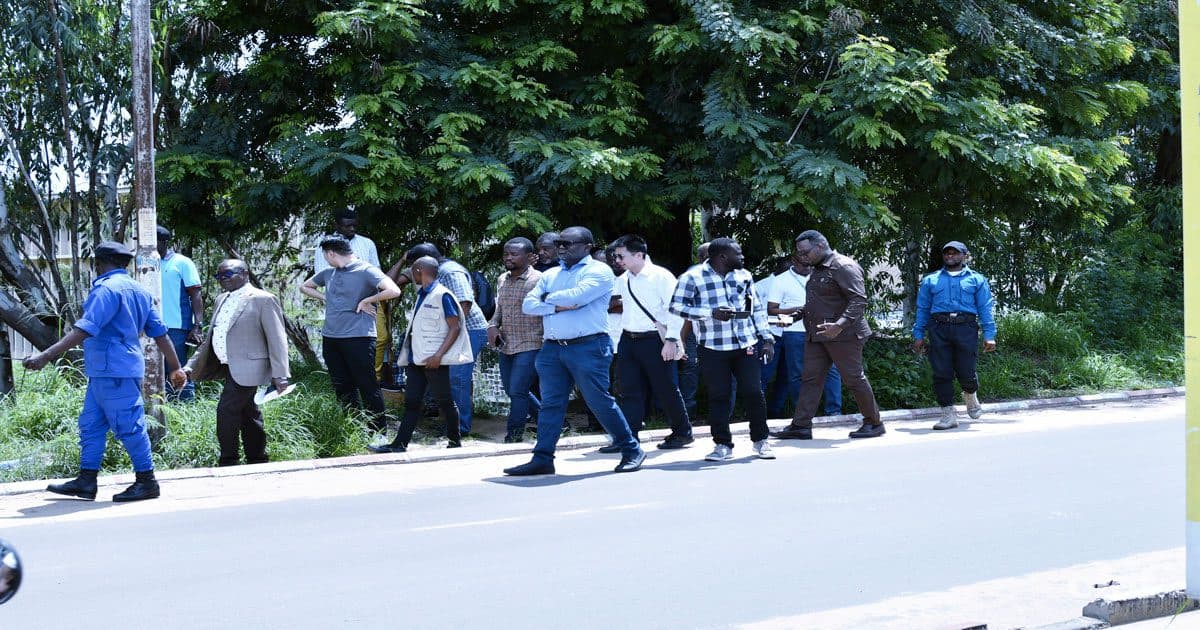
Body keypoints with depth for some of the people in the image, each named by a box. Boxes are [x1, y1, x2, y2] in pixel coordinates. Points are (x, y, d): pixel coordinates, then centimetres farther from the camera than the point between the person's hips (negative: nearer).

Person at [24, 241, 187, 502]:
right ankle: (86, 481, 14)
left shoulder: (107, 288, -13)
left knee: (128, 426, -4)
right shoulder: (138, 291, 15)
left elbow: (84, 330, -23)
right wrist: (176, 369, 23)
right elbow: (160, 333, 17)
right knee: (90, 425, 12)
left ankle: (146, 482, 2)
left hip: (114, 372, -10)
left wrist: (45, 356, -25)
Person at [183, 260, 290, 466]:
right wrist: (191, 367, 16)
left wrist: (279, 374, -18)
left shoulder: (263, 300, -9)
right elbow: (211, 338, 21)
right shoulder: (222, 300, 15)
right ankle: (258, 460, 23)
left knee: (226, 411, -14)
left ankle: (227, 462, -5)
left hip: (246, 369, -8)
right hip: (229, 369, 8)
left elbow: (277, 339, -12)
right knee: (247, 414, 14)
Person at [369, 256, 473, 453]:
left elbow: (455, 328, -14)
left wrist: (438, 355, -21)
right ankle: (400, 444, 3)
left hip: (434, 360, -8)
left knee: (444, 400, 2)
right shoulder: (421, 296, 16)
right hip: (416, 359, 8)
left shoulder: (442, 295, -10)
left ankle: (455, 441, 12)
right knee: (412, 401, 5)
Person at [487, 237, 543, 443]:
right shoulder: (502, 280, 11)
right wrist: (493, 326, 4)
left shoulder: (539, 280, -11)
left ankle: (514, 434, 4)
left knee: (518, 391, -9)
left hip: (530, 346, -8)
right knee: (512, 390, 15)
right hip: (506, 347, 8)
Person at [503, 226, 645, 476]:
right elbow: (528, 305, 8)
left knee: (600, 401, -5)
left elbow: (578, 295, -18)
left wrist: (548, 298, -1)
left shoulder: (599, 271, -2)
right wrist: (558, 306, -9)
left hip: (588, 347, -6)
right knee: (550, 404, 4)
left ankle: (632, 451, 8)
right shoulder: (550, 275, 18)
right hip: (552, 349, 6)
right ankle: (542, 459, 7)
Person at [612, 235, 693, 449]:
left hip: (654, 341, -6)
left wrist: (671, 340, -19)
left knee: (666, 389, 3)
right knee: (630, 392, 2)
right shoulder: (622, 281, 11)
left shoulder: (661, 277, -9)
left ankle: (682, 433, 19)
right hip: (628, 341, 6)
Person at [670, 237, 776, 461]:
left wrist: (766, 338, 11)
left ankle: (760, 440, 17)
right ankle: (722, 444, 11)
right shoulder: (692, 277, -5)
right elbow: (676, 306, -8)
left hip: (745, 344, 3)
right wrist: (711, 313, -16)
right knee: (719, 396, 0)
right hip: (713, 348, -3)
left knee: (753, 392, 2)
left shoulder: (744, 276, 11)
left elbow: (757, 308, 17)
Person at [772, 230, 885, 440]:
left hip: (842, 335, -9)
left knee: (854, 378, -1)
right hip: (817, 335, 9)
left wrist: (840, 325, -34)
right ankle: (801, 426, 3)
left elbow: (859, 300, -22)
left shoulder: (844, 267, -14)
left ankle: (874, 423, 12)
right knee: (811, 378, 3)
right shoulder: (818, 269, 17)